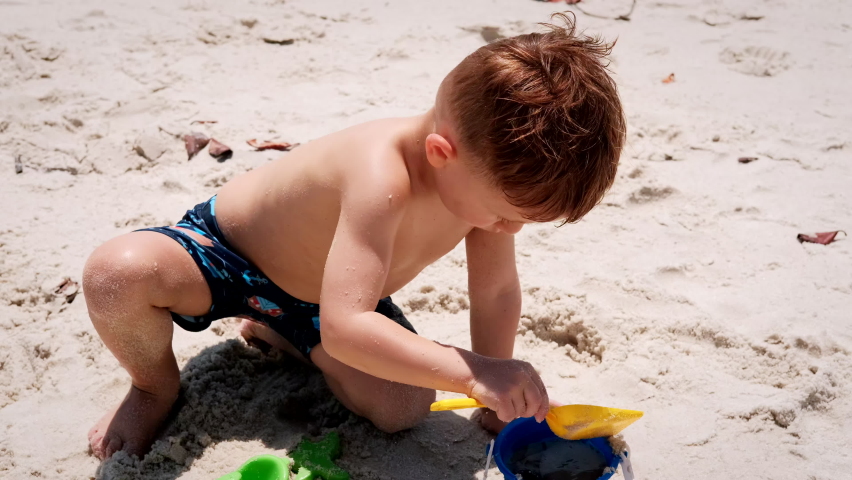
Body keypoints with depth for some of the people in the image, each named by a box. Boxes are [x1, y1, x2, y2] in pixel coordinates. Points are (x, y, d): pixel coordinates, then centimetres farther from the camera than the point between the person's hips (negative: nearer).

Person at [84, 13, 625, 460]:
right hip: (225, 250, -5)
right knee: (119, 272, -36)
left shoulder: (493, 168, -20)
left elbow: (496, 289, -6)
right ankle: (156, 384, -1)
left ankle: (285, 332, 12)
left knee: (403, 407, -15)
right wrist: (473, 372, -51)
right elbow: (345, 328, -48)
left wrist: (498, 395, -4)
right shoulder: (381, 179, -43)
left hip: (323, 297, 6)